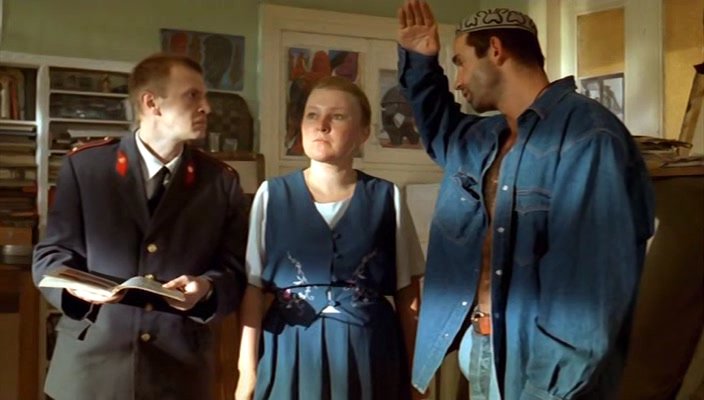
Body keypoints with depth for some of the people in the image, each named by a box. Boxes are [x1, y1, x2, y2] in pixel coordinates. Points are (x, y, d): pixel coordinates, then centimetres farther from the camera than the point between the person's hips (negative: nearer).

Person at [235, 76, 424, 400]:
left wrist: (415, 369, 1)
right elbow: (253, 288, -1)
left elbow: (407, 294, 2)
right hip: (290, 353, 0)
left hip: (368, 354, 0)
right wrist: (247, 369, -4)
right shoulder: (272, 195, 0)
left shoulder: (386, 198, -1)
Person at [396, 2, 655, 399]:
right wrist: (419, 61, 18)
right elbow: (440, 127, 33)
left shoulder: (588, 137, -20)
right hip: (476, 347, 8)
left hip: (535, 362, -8)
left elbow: (590, 287, -25)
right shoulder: (482, 139, 9)